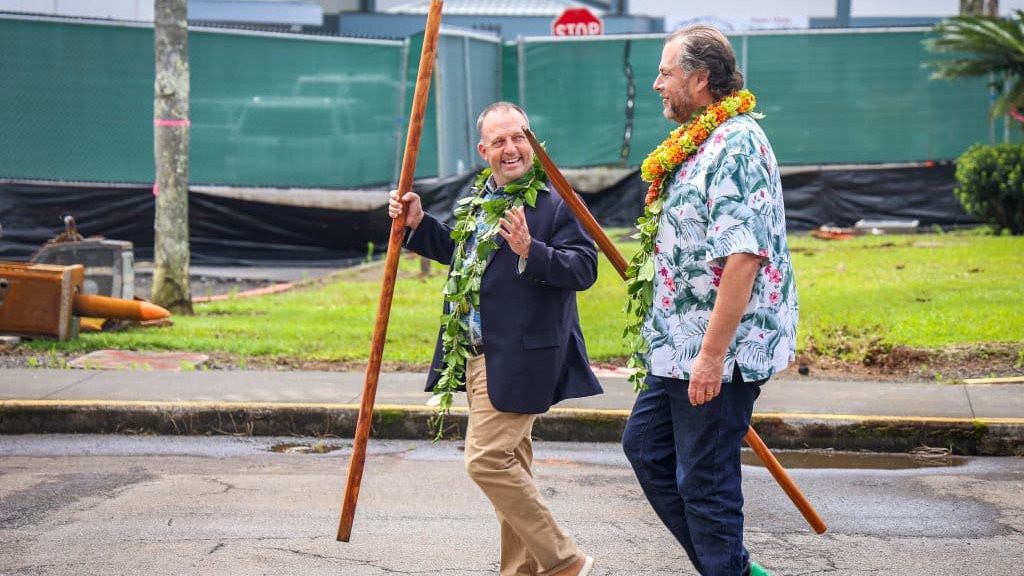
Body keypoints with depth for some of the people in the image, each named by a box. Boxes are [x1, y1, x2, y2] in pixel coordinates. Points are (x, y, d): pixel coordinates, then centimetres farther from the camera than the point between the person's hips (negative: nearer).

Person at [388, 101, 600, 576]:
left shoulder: (556, 202, -13)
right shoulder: (479, 197, 13)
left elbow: (584, 268, -21)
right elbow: (461, 252, 29)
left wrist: (530, 250, -33)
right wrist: (418, 224, 18)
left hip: (518, 359, -9)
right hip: (479, 356, 9)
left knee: (487, 460, -12)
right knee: (510, 463, 16)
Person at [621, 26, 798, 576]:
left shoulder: (735, 144, -20)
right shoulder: (700, 142, 14)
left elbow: (743, 256, -27)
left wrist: (712, 354, -28)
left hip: (717, 351, -11)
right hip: (680, 346, 11)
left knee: (704, 480, -3)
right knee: (645, 445, 19)